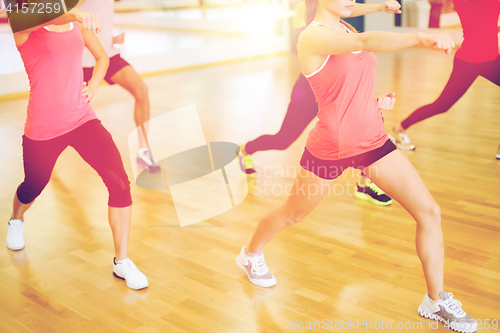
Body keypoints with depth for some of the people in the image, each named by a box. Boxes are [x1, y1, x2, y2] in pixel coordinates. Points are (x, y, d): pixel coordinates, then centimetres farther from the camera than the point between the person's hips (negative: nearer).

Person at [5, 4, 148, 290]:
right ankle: (17, 220, 59)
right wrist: (76, 15, -56)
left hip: (83, 119, 3)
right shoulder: (24, 26, -10)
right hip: (43, 128, -2)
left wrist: (93, 86, 0)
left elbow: (102, 57, 20)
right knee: (34, 186, 19)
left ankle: (122, 261, -3)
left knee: (120, 181, -16)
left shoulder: (78, 23, 5)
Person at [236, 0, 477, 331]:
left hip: (373, 141, 7)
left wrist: (374, 101, 4)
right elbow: (366, 42, -40)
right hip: (330, 149, -6)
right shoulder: (312, 37, -19)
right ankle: (251, 255, 49)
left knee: (430, 211, -2)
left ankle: (436, 301, 16)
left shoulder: (345, 28, 6)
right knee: (291, 214, 17)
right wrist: (420, 38, -53)